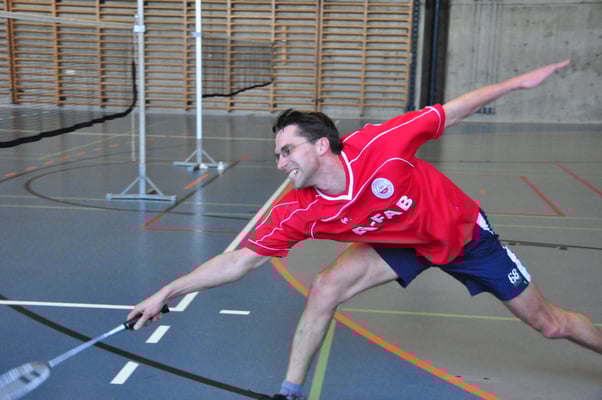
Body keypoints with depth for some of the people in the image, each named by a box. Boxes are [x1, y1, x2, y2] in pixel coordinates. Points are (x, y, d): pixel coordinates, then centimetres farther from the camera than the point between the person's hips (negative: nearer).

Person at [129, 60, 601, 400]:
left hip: (464, 232, -2)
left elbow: (451, 111, -21)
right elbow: (238, 260, -19)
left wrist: (520, 81, -15)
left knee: (549, 324, 7)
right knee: (325, 288, -16)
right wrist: (167, 293, -21)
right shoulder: (297, 212, -24)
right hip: (404, 245, 2)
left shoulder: (378, 145, -34)